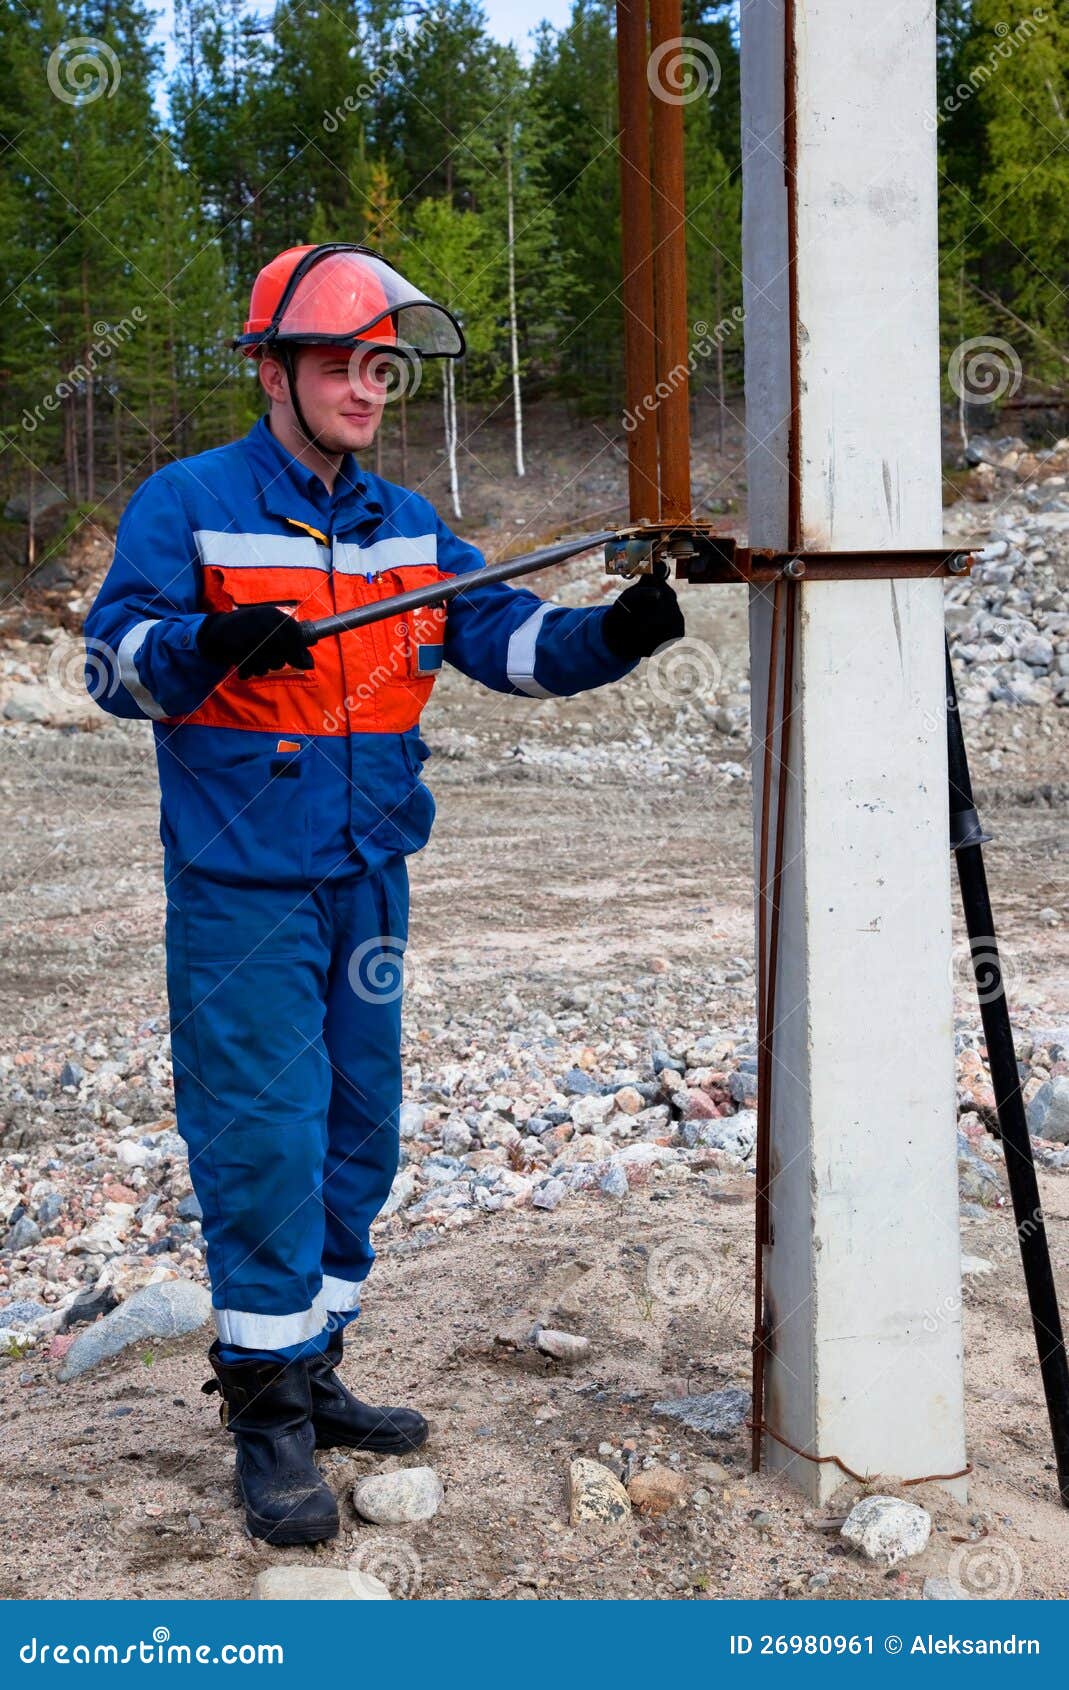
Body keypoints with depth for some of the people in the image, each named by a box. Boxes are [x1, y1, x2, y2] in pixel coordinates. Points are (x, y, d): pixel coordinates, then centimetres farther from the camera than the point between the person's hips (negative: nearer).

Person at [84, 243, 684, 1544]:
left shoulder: (407, 526, 12)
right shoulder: (187, 504, -4)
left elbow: (511, 641, 5)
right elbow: (115, 661, -11)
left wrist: (616, 633, -13)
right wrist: (208, 644, -31)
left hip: (367, 882, 6)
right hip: (239, 889, -6)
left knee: (355, 1132, 12)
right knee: (264, 1140, -7)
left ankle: (313, 1372, 26)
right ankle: (267, 1415, 4)